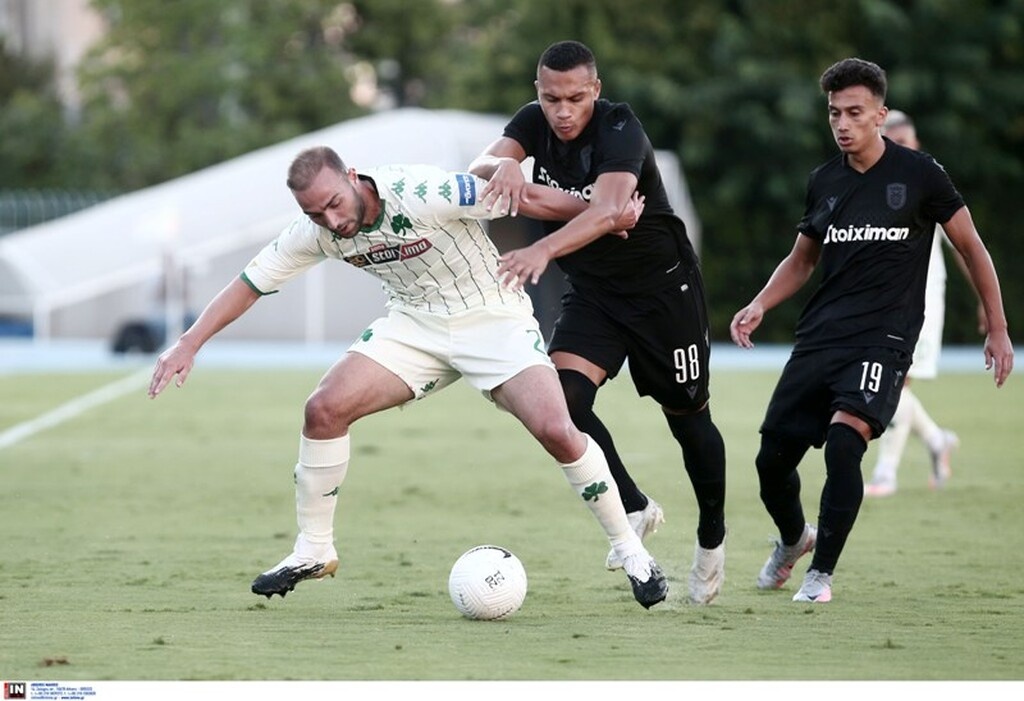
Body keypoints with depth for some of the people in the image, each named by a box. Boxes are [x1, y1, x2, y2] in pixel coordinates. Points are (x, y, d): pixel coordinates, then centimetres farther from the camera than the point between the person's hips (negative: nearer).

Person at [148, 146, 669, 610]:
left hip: (492, 317, -5)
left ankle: (630, 551, -4)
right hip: (415, 324, 5)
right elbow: (250, 283, 1)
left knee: (556, 430, -23)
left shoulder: (425, 194, -29)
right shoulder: (316, 232, -12)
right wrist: (189, 343, -6)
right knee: (324, 409, -12)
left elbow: (526, 198, -21)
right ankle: (313, 551, 5)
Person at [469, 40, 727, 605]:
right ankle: (634, 509, -4)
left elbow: (607, 209, -42)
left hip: (663, 287, -5)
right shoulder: (534, 123, -6)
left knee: (687, 416, 6)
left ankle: (711, 537, 29)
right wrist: (504, 166, -46)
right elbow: (479, 167, -20)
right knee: (562, 395, -19)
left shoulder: (620, 130, -26)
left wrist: (543, 250, -58)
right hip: (591, 292, 5)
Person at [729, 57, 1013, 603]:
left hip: (884, 338, -5)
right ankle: (793, 538, 35)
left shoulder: (919, 174, -4)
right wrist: (759, 305, 5)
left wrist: (997, 330, 4)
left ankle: (821, 573, -12)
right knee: (773, 459, 1)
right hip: (819, 335, 5)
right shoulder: (824, 182, 9)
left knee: (844, 441, -27)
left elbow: (971, 248, 5)